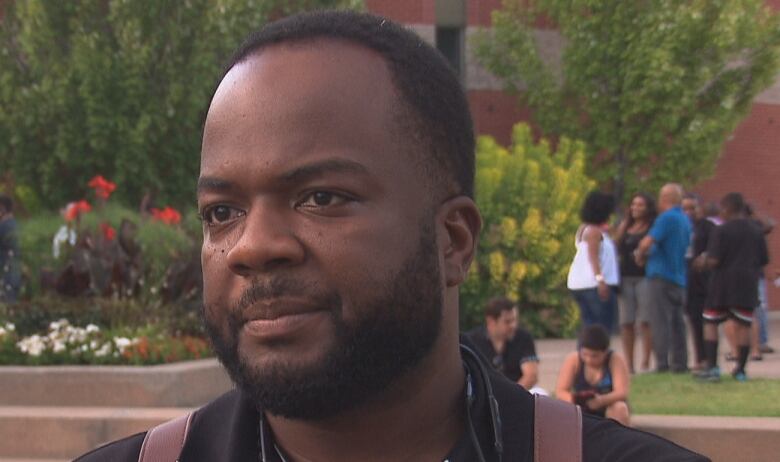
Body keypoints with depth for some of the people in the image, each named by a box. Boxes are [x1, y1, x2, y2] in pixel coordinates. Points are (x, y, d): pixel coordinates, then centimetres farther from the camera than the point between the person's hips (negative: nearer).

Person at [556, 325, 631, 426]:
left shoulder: (615, 360, -16)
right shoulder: (572, 360, -12)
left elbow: (622, 393, -25)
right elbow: (560, 391, -16)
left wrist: (601, 400, -45)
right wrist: (573, 400, -40)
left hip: (608, 408, -1)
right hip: (583, 411, 1)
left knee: (620, 408, -33)